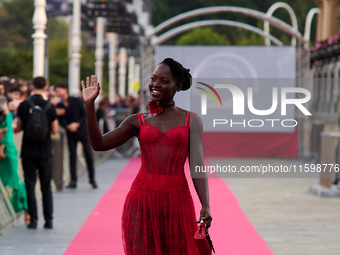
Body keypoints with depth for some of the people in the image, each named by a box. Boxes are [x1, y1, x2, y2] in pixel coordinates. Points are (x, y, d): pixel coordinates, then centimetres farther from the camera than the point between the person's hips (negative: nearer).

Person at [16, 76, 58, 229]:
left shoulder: (23, 106, -6)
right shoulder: (49, 106, -6)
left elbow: (18, 128, 0)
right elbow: (55, 130, -1)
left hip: (28, 152, 0)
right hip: (45, 152, 0)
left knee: (30, 186, 5)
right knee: (46, 187, 9)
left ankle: (33, 219, 1)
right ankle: (49, 219, 9)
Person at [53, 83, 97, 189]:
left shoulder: (77, 101, -7)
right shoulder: (59, 105, 1)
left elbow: (85, 115, -7)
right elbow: (61, 121, 3)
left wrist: (77, 124, -19)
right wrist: (68, 126, -16)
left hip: (82, 130, -2)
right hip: (71, 133, 2)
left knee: (89, 154, -2)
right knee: (72, 155, -2)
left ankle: (92, 179, 7)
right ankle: (73, 181, 3)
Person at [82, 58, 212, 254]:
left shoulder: (191, 121, 5)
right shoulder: (138, 121, 9)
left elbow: (197, 164, -5)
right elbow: (99, 144, 2)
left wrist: (205, 205, -17)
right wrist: (89, 105, -6)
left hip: (177, 201, -1)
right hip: (143, 198, 1)